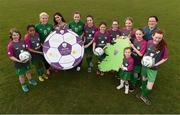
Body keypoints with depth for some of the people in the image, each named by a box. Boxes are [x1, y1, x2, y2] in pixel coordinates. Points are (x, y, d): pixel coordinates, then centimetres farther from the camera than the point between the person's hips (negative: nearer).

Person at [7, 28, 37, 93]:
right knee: (21, 75, 14)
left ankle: (30, 80, 50)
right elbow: (10, 56, -16)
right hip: (18, 63, -4)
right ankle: (23, 85, 40)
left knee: (28, 71, 24)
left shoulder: (22, 42, -7)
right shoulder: (10, 45, -19)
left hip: (26, 60, 4)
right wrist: (18, 61, -26)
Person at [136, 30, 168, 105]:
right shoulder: (149, 42, -9)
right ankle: (143, 93, 51)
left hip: (153, 68, -3)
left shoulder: (163, 46, -18)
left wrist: (156, 64, -16)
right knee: (144, 79, 24)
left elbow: (165, 58, -8)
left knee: (149, 88, -4)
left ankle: (143, 95, 30)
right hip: (145, 65, 3)